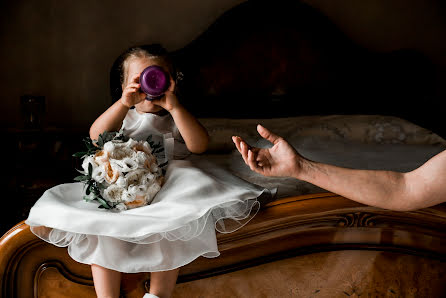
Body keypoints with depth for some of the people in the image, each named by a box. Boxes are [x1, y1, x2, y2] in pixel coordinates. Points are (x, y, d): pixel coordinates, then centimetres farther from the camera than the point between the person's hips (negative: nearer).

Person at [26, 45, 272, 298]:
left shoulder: (178, 117, 10)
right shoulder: (124, 116, 14)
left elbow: (199, 145, -12)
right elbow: (97, 137, -8)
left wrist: (174, 107, -22)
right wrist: (125, 103, -22)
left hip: (169, 186, -1)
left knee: (174, 223, -30)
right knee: (101, 227, -23)